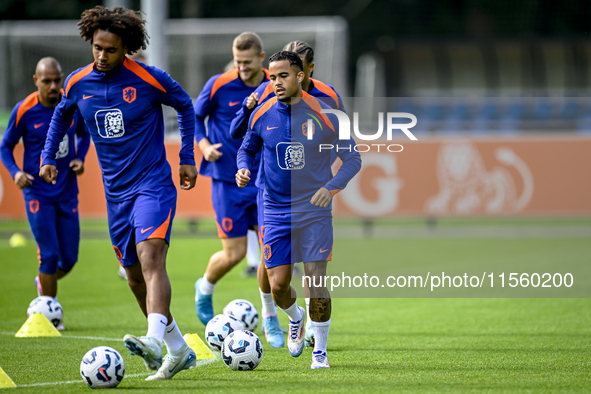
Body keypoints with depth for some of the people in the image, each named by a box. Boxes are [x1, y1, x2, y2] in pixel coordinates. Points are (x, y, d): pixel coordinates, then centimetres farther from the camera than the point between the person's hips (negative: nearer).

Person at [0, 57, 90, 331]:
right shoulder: (24, 111, -11)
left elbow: (84, 133, 16)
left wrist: (80, 158, -3)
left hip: (67, 193, 3)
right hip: (38, 193, -3)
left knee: (69, 258, 5)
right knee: (49, 254, -9)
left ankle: (44, 283, 38)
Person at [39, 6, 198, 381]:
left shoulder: (152, 80, -11)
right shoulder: (78, 83, 1)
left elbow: (185, 106, 7)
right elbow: (61, 115, 22)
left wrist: (188, 159, 7)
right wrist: (49, 156, 13)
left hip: (154, 184, -6)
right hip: (116, 192, 6)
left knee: (151, 258, -27)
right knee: (135, 278, 9)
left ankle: (154, 340, -43)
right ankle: (179, 350, 22)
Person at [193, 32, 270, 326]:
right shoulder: (219, 85, -8)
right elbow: (194, 116, 6)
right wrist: (204, 145, -9)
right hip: (228, 180, -3)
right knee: (234, 254, -2)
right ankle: (204, 289, 30)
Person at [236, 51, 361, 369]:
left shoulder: (323, 115, -8)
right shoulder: (262, 115, 0)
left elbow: (352, 158, -2)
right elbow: (247, 149, 17)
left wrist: (331, 187, -19)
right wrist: (244, 169, -6)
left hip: (314, 210, -3)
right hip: (276, 211, 3)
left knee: (316, 283, -9)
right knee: (277, 285, 0)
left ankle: (320, 351, 8)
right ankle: (296, 318, 36)